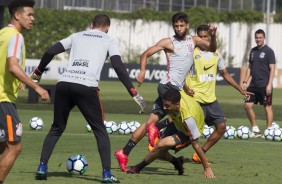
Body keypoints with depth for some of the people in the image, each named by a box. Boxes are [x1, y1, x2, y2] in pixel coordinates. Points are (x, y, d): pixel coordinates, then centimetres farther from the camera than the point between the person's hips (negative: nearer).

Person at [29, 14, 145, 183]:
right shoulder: (110, 41, 14)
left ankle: (42, 167, 10)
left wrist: (37, 73, 30)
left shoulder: (77, 36, 24)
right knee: (100, 131, 10)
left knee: (57, 129, 20)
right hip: (87, 88, -3)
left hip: (64, 85, 3)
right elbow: (118, 66, 1)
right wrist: (134, 94, 0)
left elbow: (50, 52, 17)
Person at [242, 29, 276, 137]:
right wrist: (245, 82, 12)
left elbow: (272, 69, -9)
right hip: (253, 85, 7)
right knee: (248, 105, 2)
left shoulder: (268, 51, -6)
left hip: (264, 85, -7)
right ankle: (255, 130, 12)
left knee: (267, 107, -2)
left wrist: (269, 85, -16)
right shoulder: (253, 51, 13)